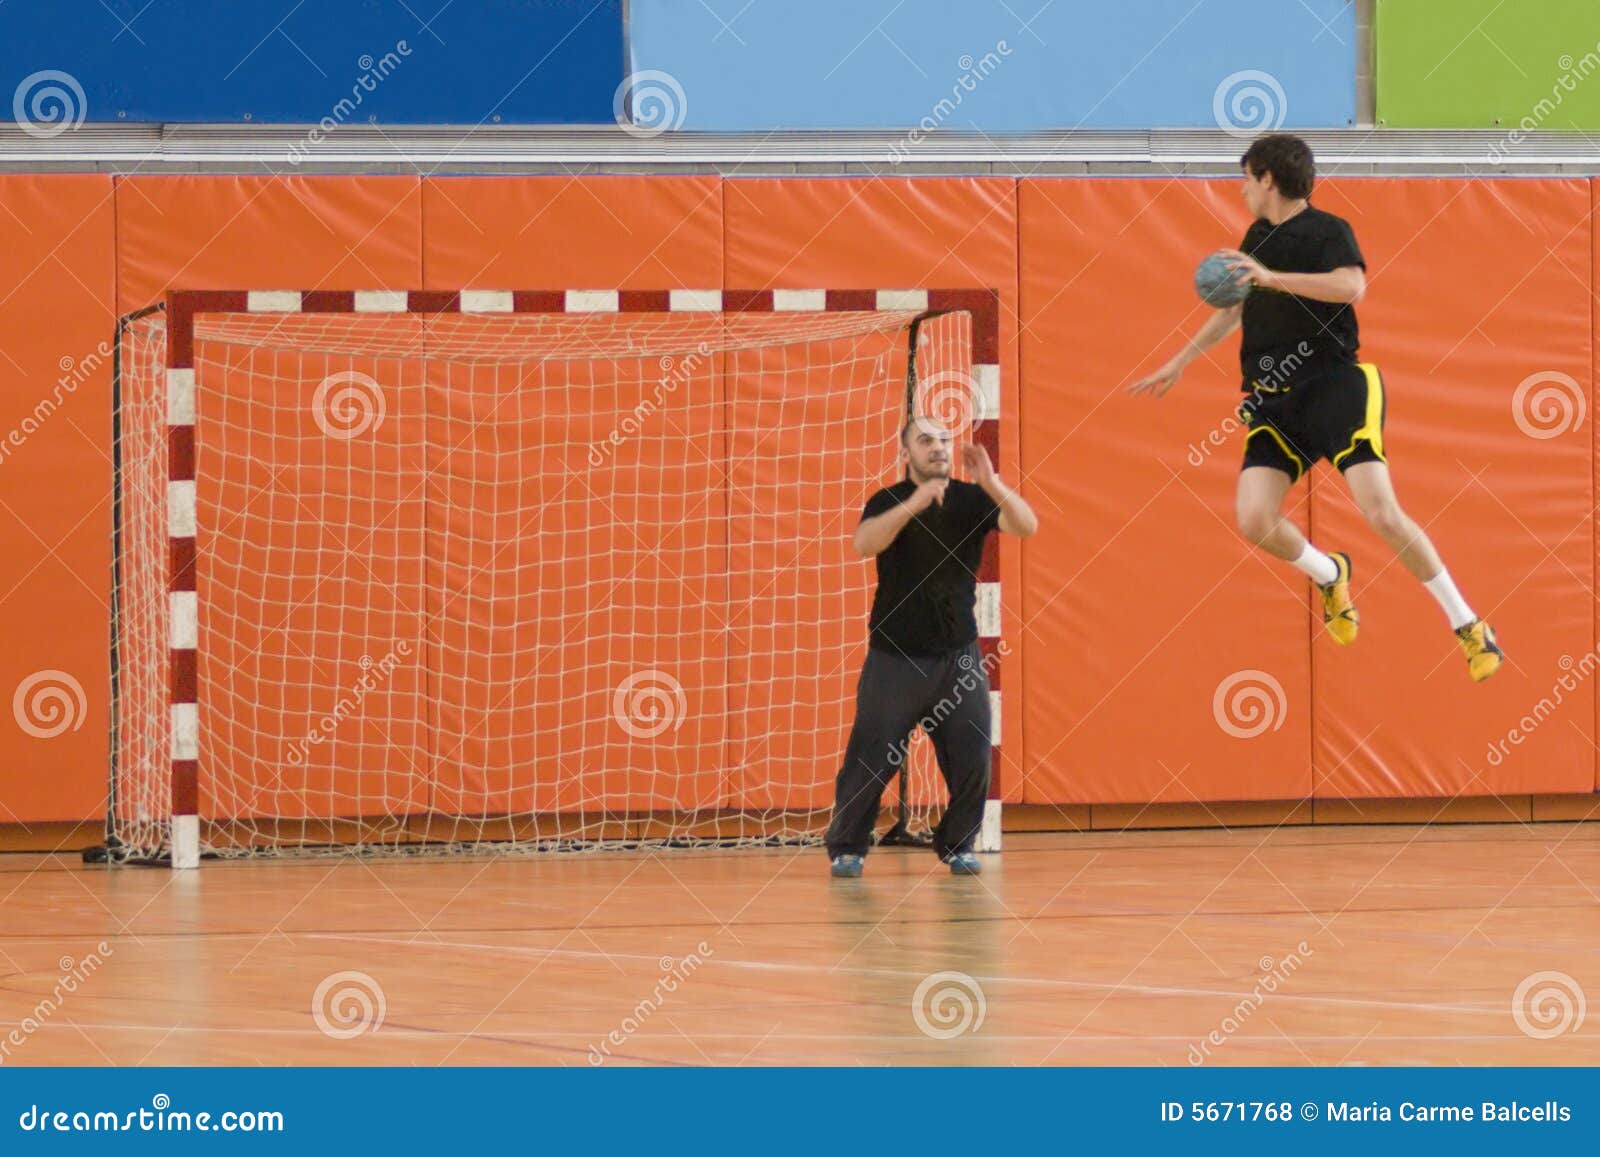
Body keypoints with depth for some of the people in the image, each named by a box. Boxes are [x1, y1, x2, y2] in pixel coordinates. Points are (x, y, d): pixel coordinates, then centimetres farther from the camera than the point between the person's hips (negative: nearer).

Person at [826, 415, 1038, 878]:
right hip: (895, 655, -2)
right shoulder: (888, 501, -3)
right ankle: (846, 847, 10)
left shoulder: (971, 500, 1)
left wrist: (991, 483, -30)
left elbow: (1026, 525, -14)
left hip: (959, 654, 2)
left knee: (972, 760, -3)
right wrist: (914, 504, -37)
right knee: (871, 758, -4)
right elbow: (864, 544, -24)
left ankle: (956, 845, 14)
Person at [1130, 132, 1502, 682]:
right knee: (1255, 521, -12)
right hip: (1274, 401, 7)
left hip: (1335, 386, -7)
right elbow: (1234, 308, 32)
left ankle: (1468, 627, -6)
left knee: (1383, 515, -19)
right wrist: (1178, 363, 36)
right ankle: (1330, 576, 21)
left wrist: (1272, 278, -33)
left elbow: (1351, 285, -28)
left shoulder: (1328, 230, -6)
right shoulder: (1257, 237, 17)